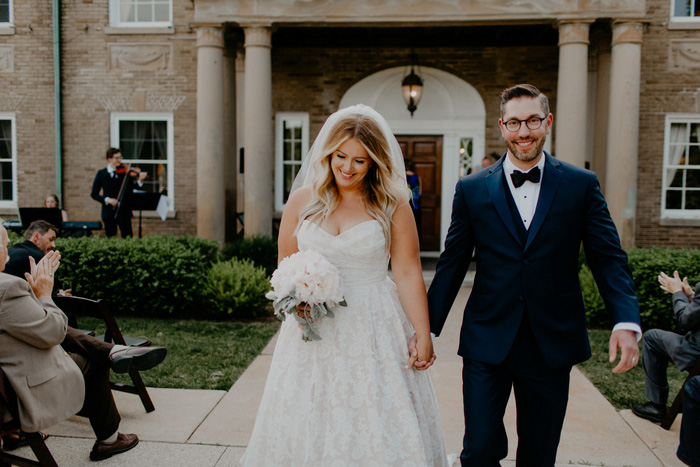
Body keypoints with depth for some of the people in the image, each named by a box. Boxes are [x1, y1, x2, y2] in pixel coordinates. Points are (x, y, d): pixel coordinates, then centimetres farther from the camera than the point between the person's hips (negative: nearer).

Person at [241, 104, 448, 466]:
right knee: (306, 425, 12)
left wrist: (423, 335, -7)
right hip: (314, 331, 2)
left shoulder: (392, 205, -3)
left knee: (379, 429, 4)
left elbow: (408, 274, -4)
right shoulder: (302, 199, 3)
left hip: (374, 328, -2)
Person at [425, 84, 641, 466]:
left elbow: (609, 259, -1)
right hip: (487, 344, -1)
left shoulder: (582, 185, 2)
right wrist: (428, 329, 1)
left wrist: (626, 322, -17)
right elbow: (451, 264, 3)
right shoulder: (472, 189, 1)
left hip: (553, 345, 1)